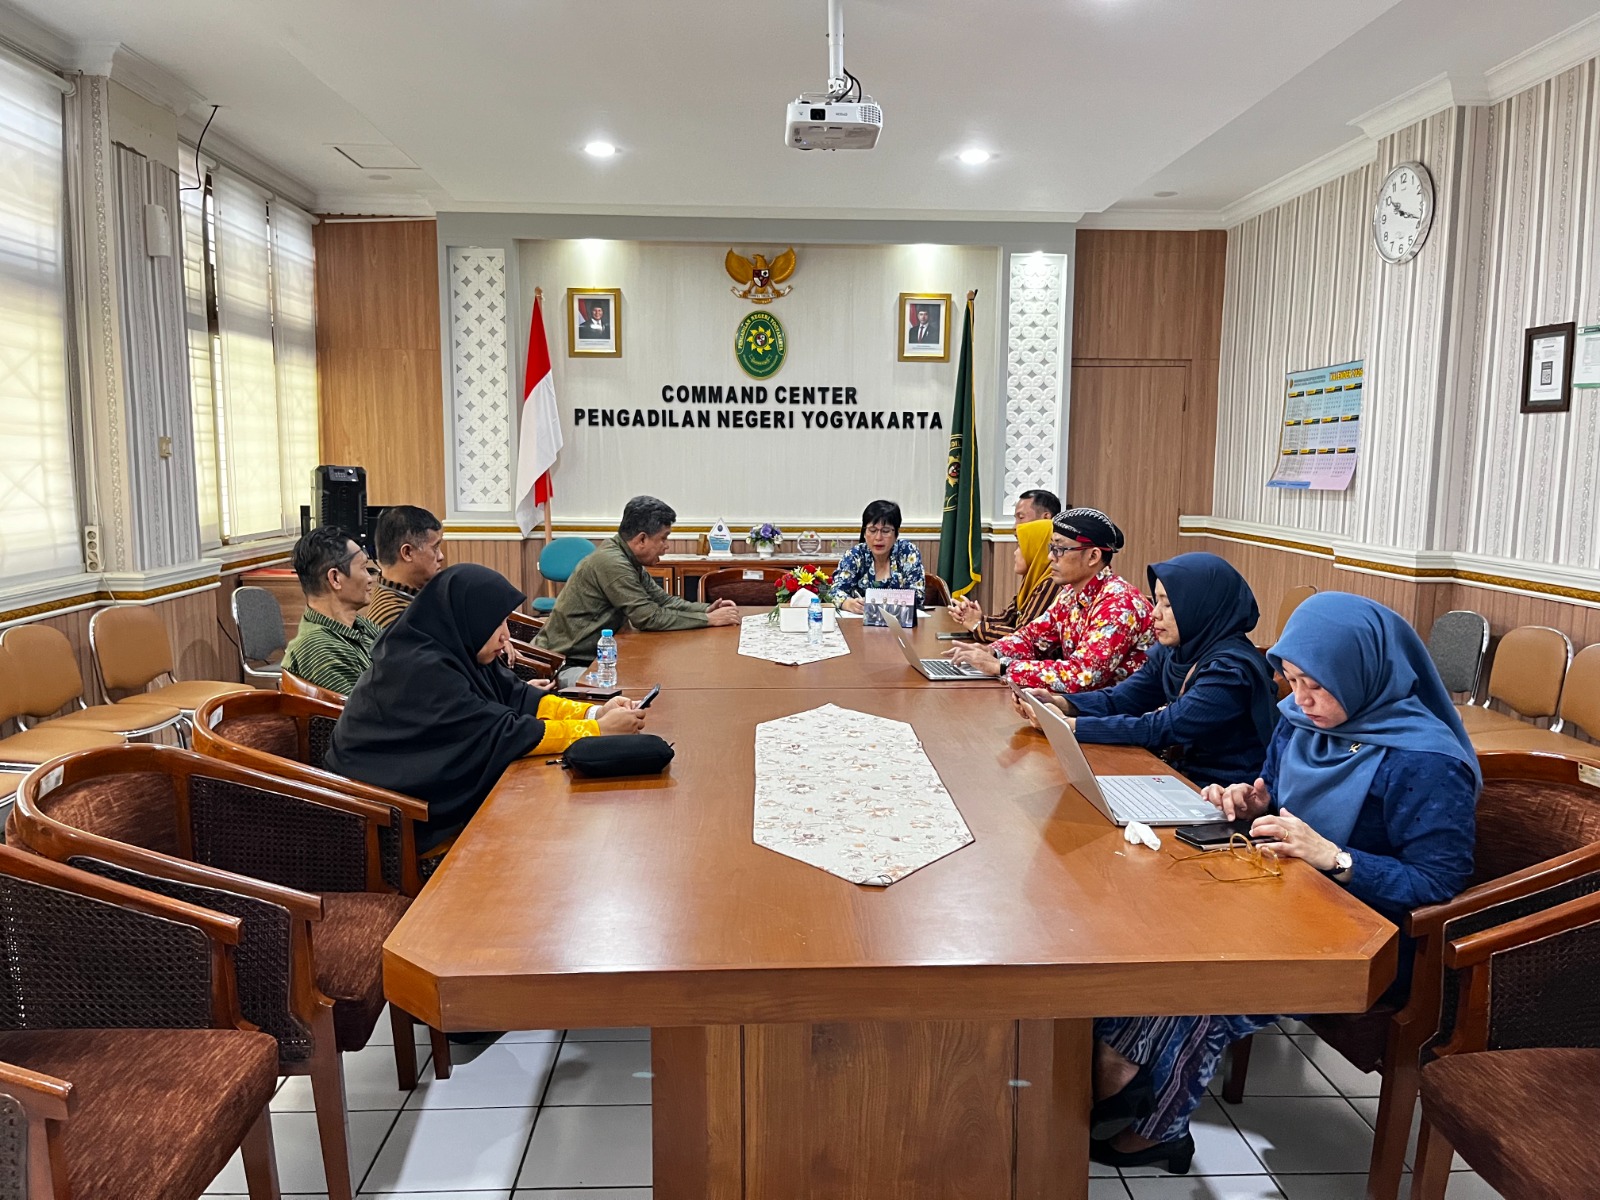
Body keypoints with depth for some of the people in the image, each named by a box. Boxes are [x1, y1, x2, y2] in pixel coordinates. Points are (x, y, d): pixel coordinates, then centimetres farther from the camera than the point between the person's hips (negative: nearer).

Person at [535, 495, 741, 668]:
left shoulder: (627, 560, 6)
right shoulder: (611, 563, -22)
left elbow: (663, 599, 12)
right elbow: (649, 618, -23)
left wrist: (707, 609, -4)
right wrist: (709, 620, -19)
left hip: (593, 652, 9)